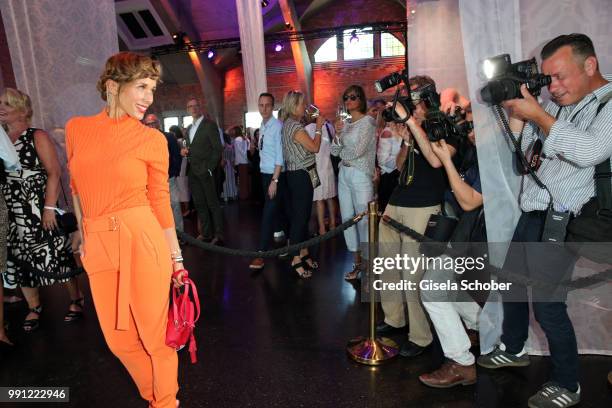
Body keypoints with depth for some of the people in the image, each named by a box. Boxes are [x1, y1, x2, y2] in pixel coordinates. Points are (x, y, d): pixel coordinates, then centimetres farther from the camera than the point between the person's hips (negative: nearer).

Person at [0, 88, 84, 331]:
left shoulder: (37, 137, -5)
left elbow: (54, 173, -11)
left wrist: (49, 207, -17)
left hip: (39, 210, -5)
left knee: (57, 255, 0)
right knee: (20, 260, 10)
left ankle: (76, 300, 15)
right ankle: (34, 308, 25)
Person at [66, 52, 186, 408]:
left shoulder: (153, 139, -3)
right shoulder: (77, 128, 6)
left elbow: (161, 202, 0)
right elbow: (79, 187, 16)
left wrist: (177, 257, 0)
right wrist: (84, 239, 18)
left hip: (142, 240, -3)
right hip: (97, 244, 4)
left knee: (155, 333, 6)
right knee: (118, 339, 14)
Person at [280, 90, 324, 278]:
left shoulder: (288, 124, 13)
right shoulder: (295, 127, -17)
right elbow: (315, 147, -13)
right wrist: (318, 127, -4)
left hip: (297, 174, 10)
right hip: (301, 176, -10)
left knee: (302, 215, 15)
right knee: (300, 216, -4)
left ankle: (304, 253, 26)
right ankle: (296, 260, 5)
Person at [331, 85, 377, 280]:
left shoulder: (368, 121, -6)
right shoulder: (344, 122, 14)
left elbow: (358, 150, -15)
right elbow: (335, 152, 10)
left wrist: (342, 153, 2)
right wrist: (337, 134, -6)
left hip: (361, 174, -7)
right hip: (344, 174, 7)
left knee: (364, 219, -4)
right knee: (347, 219, 9)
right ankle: (357, 263, 21)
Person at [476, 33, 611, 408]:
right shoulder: (558, 104, 11)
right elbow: (526, 149, 14)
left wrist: (537, 115, -21)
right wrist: (516, 112, 0)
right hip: (532, 214, 8)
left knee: (547, 303, -5)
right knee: (512, 283, 18)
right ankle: (514, 350, 40)